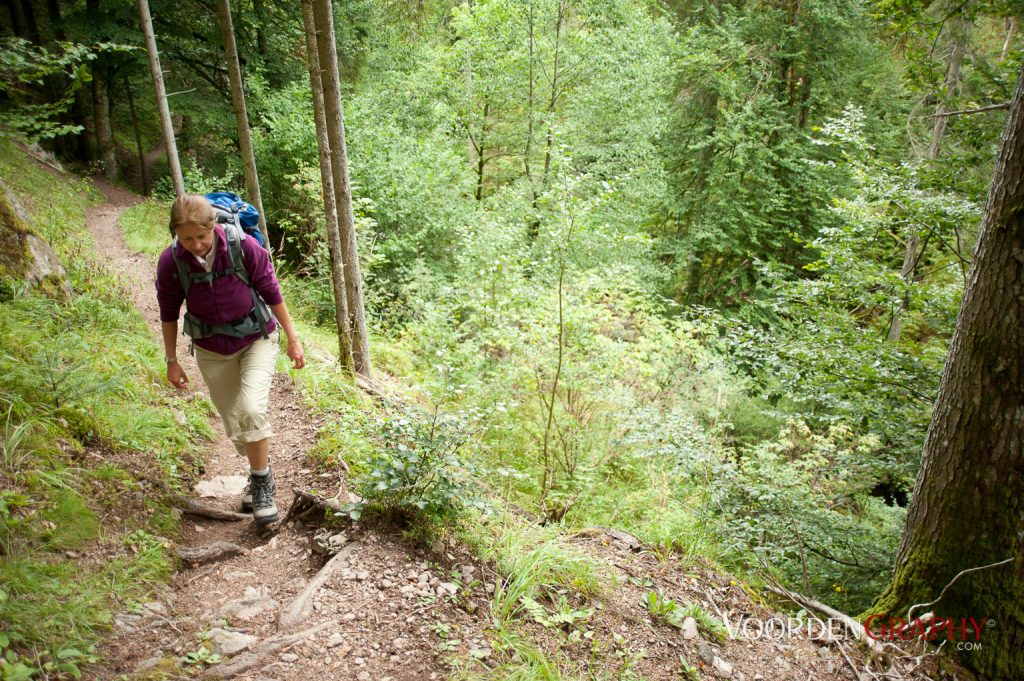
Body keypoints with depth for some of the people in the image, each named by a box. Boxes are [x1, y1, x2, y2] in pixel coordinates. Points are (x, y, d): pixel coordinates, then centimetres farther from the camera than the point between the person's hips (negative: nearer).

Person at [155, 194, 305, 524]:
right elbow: (169, 314, -2)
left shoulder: (244, 247, -23)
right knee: (234, 423, 11)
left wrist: (292, 339, -5)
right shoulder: (170, 262, -17)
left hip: (256, 339, -2)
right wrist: (172, 360, 4)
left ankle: (261, 482, -2)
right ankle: (261, 473, 36)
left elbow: (272, 293, -10)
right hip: (212, 350, 3)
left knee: (251, 410, -21)